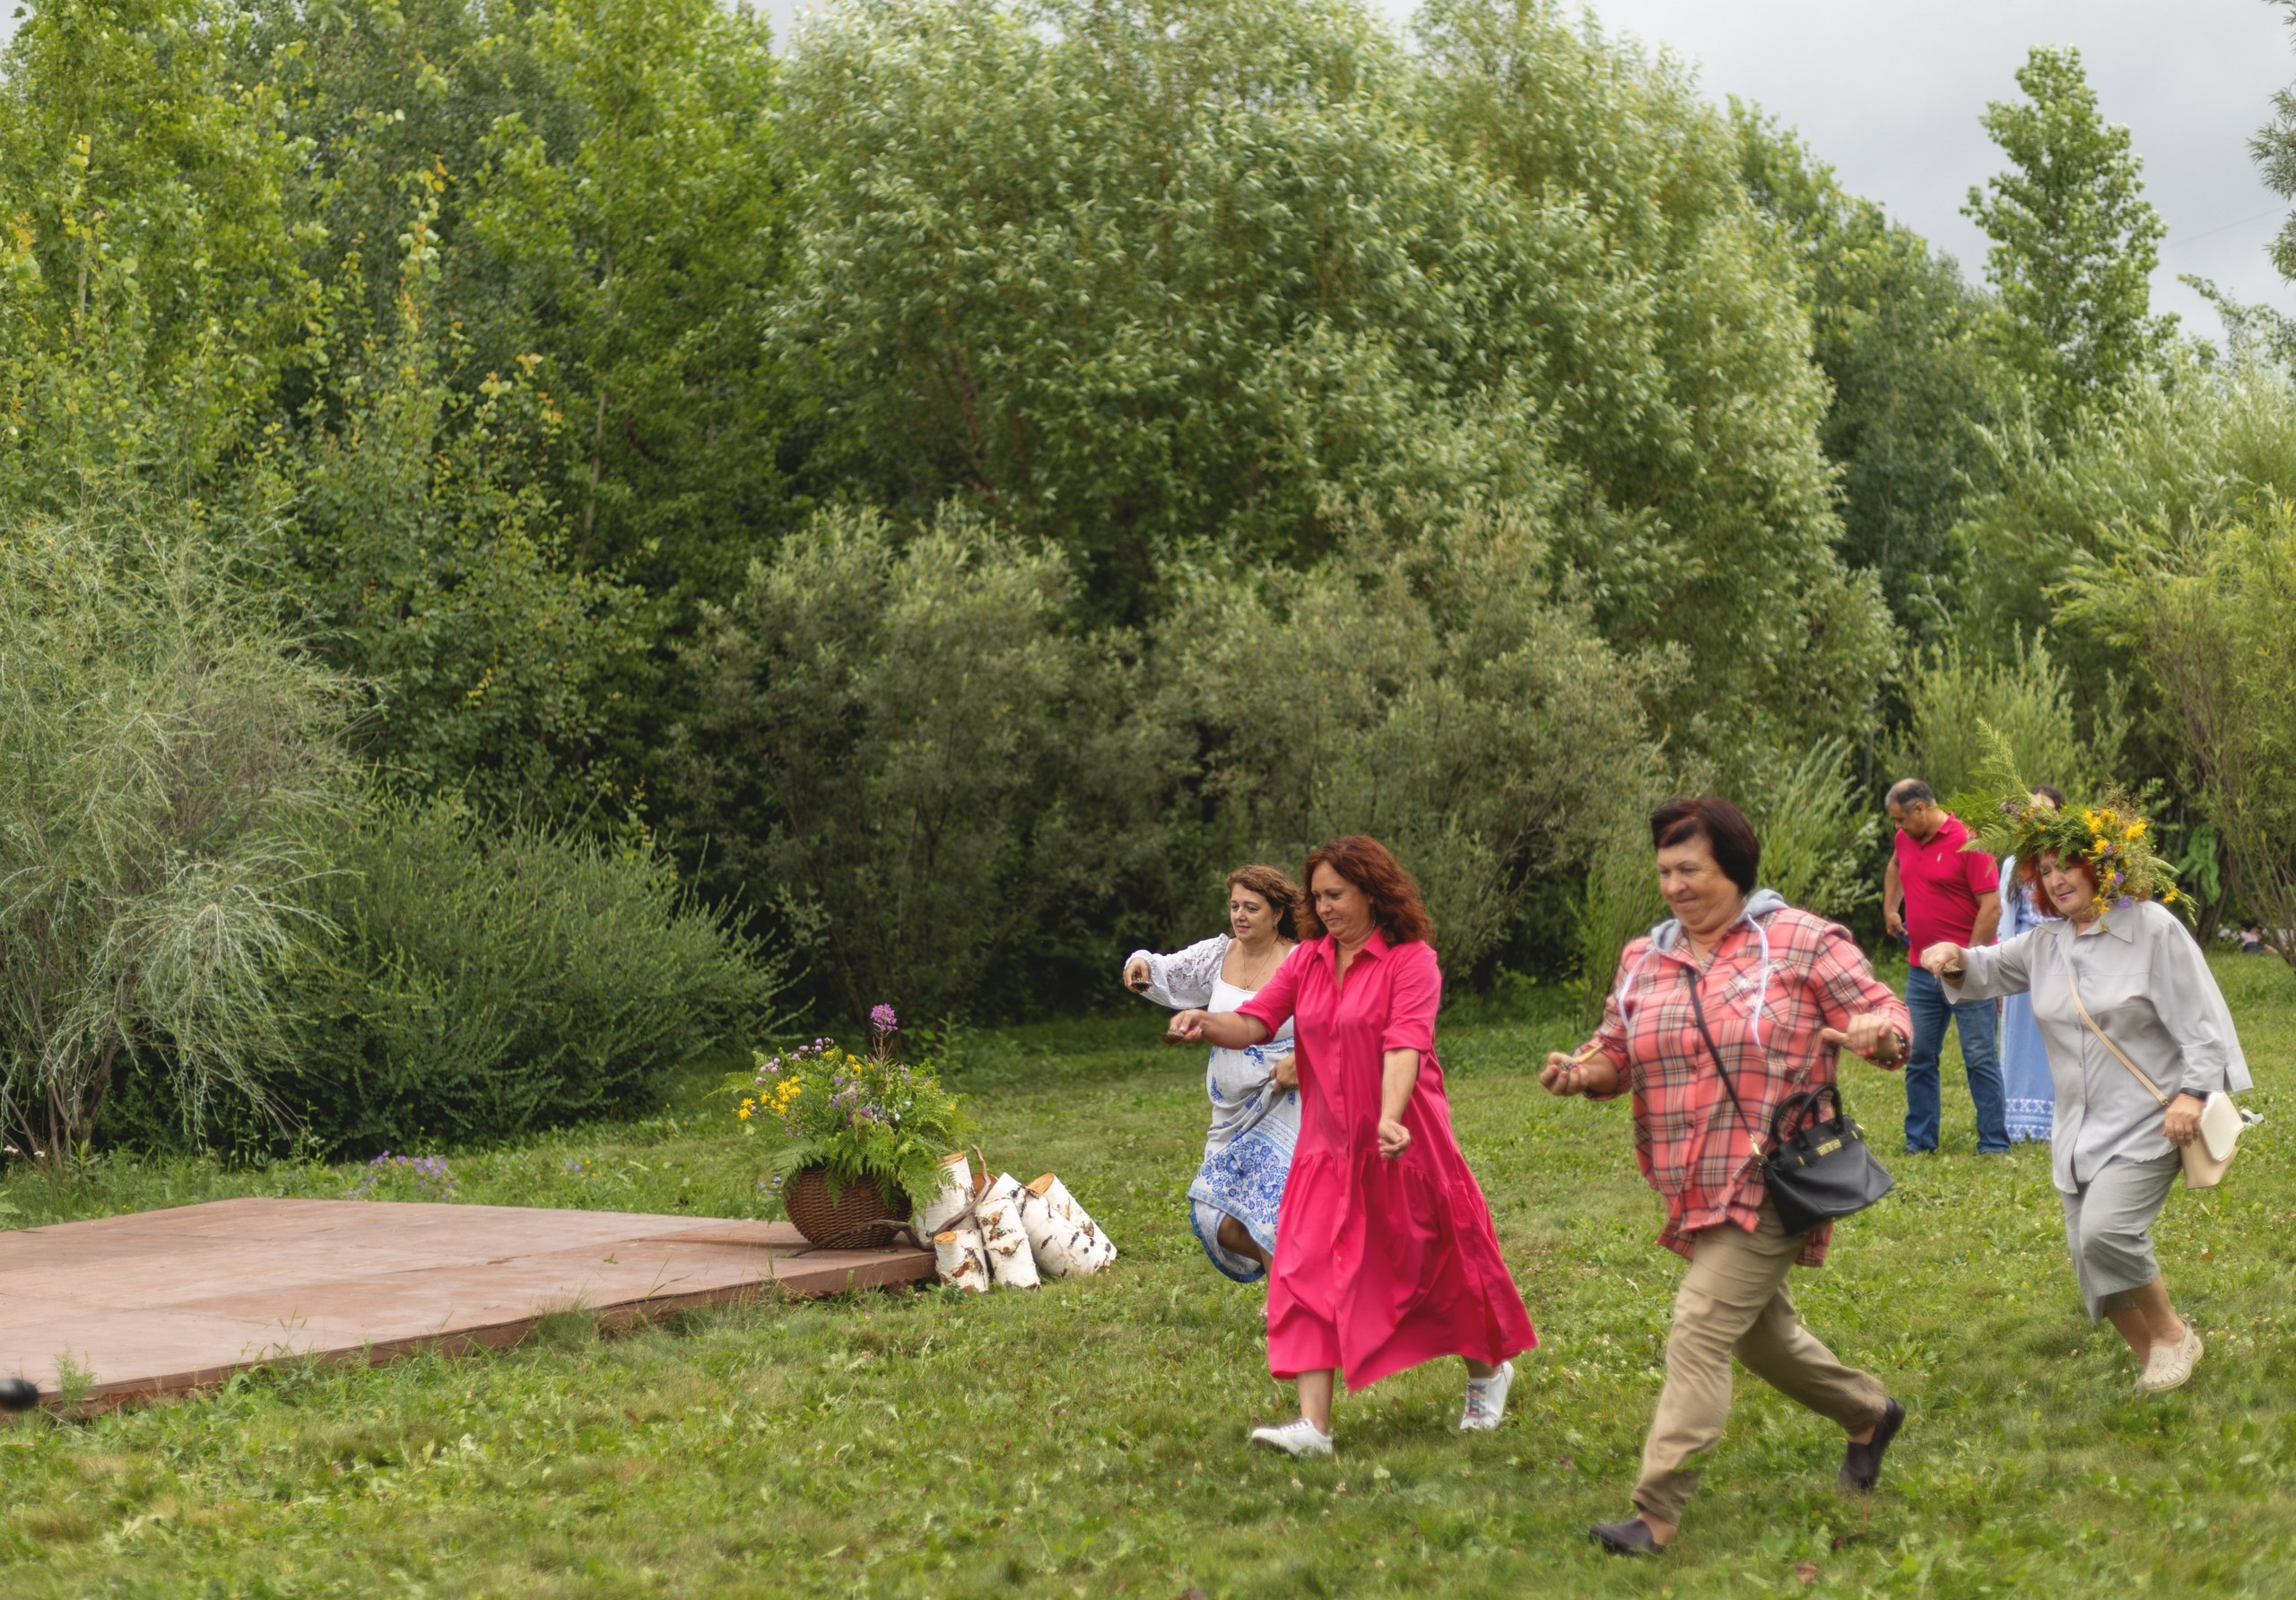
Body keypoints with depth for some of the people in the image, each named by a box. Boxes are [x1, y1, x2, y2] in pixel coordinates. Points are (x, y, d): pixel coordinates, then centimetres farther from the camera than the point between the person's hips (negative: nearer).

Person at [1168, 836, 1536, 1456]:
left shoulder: (1410, 961, -11)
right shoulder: (1307, 961, 6)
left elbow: (1405, 1044, -24)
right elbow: (1255, 1022, -1)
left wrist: (1389, 1118, -38)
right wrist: (1209, 1024, -23)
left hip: (1402, 1144, -5)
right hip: (1329, 1146, 5)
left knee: (1440, 1264, 10)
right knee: (1311, 1275, -7)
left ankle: (1488, 1370, 37)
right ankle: (1313, 1424, -11)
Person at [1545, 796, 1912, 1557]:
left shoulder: (1801, 942, -6)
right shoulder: (1643, 961, 8)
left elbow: (1889, 1014, -5)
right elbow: (1617, 1057, 12)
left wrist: (1876, 1032, -30)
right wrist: (1581, 1072, -11)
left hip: (1771, 1186, -7)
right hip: (1698, 1192, 7)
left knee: (1701, 1331, -15)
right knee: (1759, 1331, 21)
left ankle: (1657, 1512, -15)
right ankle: (1868, 1413, 47)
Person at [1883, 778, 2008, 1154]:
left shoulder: (1967, 842, -14)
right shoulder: (1906, 840, 8)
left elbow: (1992, 907, -17)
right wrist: (1890, 908, 22)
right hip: (1922, 971, 7)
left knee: (1980, 1058, -2)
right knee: (1919, 1059, 9)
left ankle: (1994, 1144, 2)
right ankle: (1919, 1142, 16)